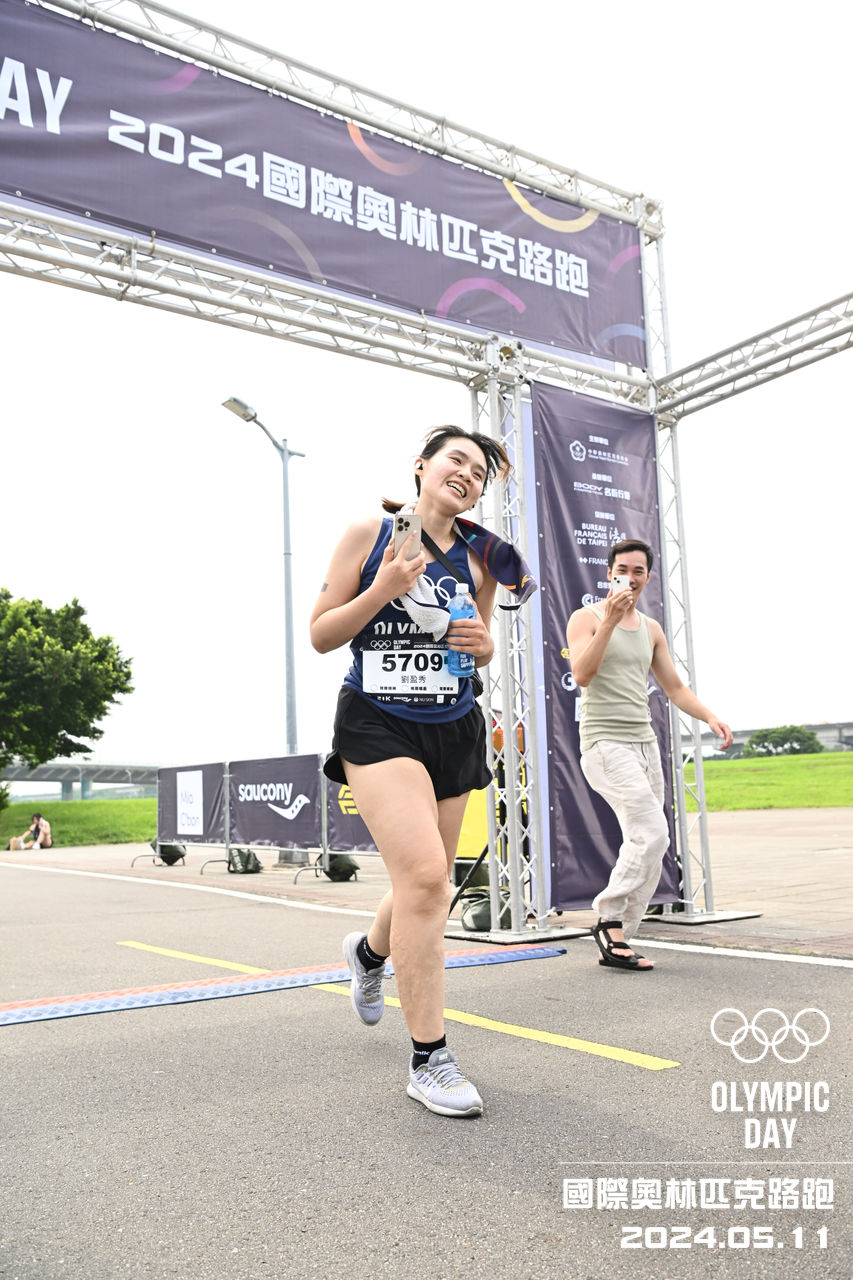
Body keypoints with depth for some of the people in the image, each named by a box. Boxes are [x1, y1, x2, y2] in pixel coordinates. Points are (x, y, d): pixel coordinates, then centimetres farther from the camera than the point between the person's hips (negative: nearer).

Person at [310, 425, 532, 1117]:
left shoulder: (477, 559, 8)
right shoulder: (369, 535, -1)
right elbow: (320, 635, -2)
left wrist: (484, 643, -3)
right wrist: (382, 590, -16)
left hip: (453, 730, 5)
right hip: (378, 725, -5)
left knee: (429, 887, 12)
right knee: (424, 875, -21)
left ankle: (369, 951, 48)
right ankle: (429, 1059, -7)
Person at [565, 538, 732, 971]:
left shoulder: (651, 629, 17)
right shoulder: (586, 618, -2)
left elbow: (674, 687, 20)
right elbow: (582, 675, -18)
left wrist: (710, 716, 3)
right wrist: (610, 620, -22)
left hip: (645, 743, 7)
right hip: (605, 743, -7)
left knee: (646, 846, 4)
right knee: (652, 832, -19)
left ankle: (614, 943, 12)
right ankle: (608, 916, -3)